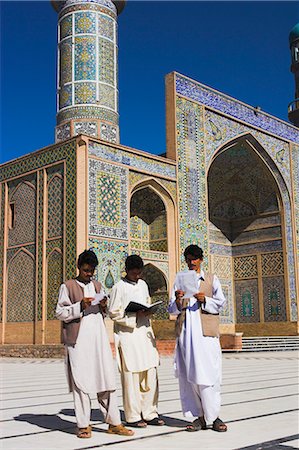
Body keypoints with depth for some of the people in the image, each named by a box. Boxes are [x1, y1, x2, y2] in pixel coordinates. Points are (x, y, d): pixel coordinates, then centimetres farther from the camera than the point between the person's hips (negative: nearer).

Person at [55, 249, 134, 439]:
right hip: (79, 338, -4)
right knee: (81, 381, -2)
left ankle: (114, 423, 9)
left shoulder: (98, 286, 19)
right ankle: (84, 425, 8)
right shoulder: (68, 286, 4)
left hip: (99, 336, 4)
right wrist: (80, 306, -14)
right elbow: (60, 313, -1)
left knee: (107, 379, 3)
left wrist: (104, 306, 2)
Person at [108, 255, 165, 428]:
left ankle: (150, 413, 16)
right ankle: (133, 417, 7)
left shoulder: (143, 284, 15)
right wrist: (136, 316, -16)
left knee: (151, 374, 6)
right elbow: (114, 313, -6)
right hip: (128, 334, -6)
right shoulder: (119, 287, -5)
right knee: (131, 376, -3)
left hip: (145, 332, 6)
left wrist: (147, 312, 2)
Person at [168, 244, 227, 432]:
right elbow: (172, 310, 11)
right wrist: (178, 300, -11)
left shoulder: (211, 279, 12)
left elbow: (221, 302, 6)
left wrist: (205, 300, -11)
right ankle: (200, 417, 7)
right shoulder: (180, 280, 15)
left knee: (209, 372, -7)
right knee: (189, 374, 0)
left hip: (206, 330, -2)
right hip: (186, 330, 2)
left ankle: (213, 416, 2)